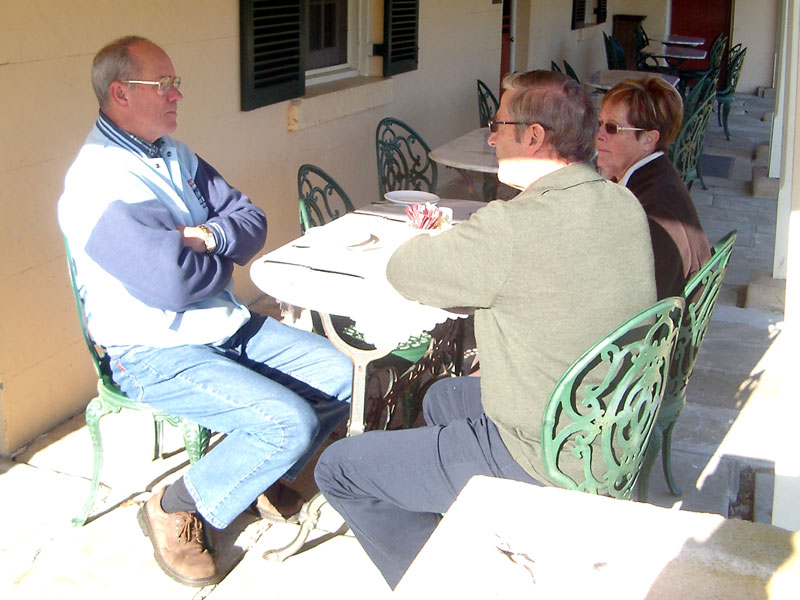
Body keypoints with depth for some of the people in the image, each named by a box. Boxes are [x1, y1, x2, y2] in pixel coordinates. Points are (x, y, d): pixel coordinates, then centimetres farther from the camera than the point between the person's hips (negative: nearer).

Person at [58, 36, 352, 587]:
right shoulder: (99, 185, -21)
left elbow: (252, 220, 8)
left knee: (344, 376, 1)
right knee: (291, 422, -23)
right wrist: (224, 261, -9)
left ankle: (259, 475, 20)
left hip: (228, 328, 9)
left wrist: (208, 237, -15)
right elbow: (172, 284, -30)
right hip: (155, 357, -9)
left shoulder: (175, 155, 9)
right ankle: (174, 509, -1)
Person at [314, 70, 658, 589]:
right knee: (441, 398, 33)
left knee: (338, 469, 2)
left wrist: (429, 238, 7)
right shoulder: (624, 204, -3)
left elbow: (404, 271, -13)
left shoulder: (513, 227, -29)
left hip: (542, 463, -9)